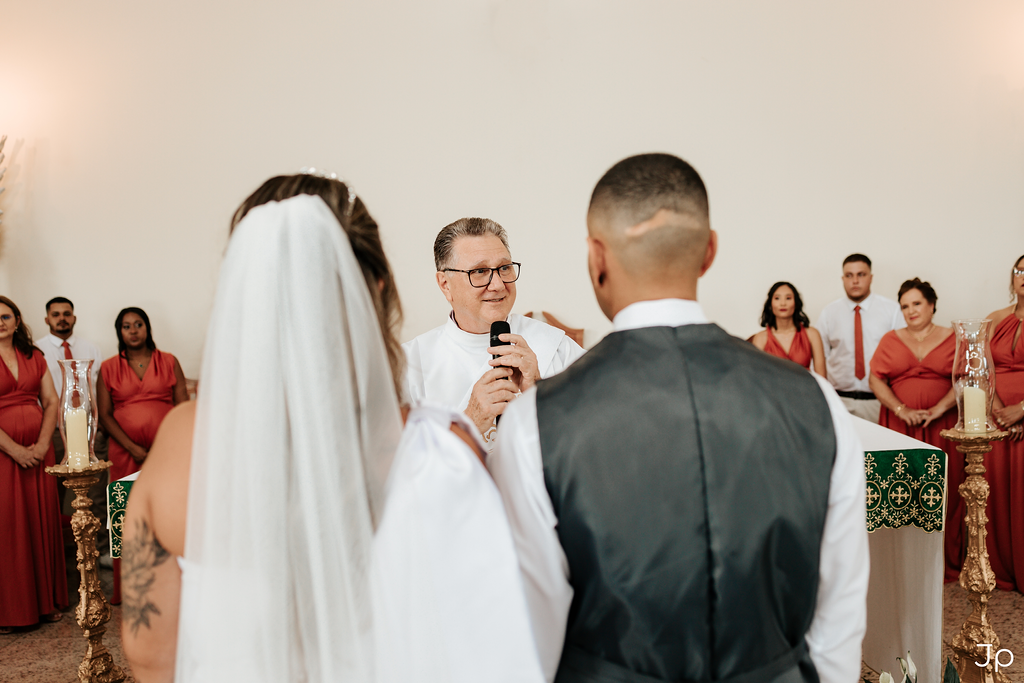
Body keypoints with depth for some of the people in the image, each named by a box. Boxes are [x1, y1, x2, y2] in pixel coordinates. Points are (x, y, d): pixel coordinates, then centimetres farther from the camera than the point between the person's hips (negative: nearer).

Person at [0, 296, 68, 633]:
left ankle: (47, 601, 19)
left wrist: (43, 443, -5)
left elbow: (51, 402, 8)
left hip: (38, 450, 4)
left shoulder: (34, 357, 11)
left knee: (42, 521, 8)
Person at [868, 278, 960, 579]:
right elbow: (876, 379, 2)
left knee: (942, 492, -1)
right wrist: (902, 410, -10)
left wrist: (938, 409, -13)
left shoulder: (952, 339, 7)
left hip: (942, 428, -1)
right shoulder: (891, 340, 11)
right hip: (899, 426, 1)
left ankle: (945, 562, 9)